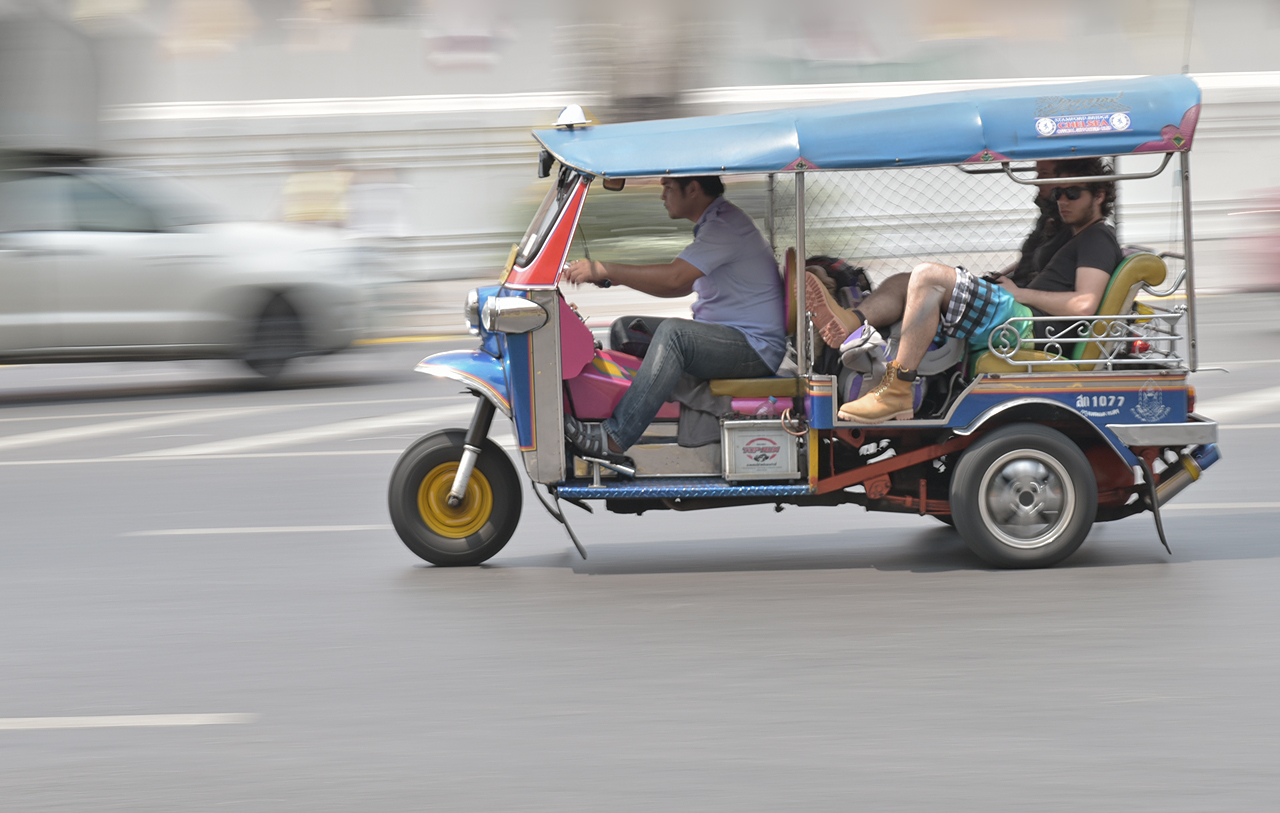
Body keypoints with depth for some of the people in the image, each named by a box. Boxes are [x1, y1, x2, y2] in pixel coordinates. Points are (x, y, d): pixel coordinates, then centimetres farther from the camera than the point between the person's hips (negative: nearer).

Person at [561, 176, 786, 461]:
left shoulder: (726, 224, -19)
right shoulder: (712, 222, 15)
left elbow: (674, 278, -29)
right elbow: (682, 286, 19)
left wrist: (604, 270, -25)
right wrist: (619, 277, 7)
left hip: (756, 347, -11)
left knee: (673, 331, -35)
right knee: (625, 329, 6)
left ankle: (613, 439, -38)